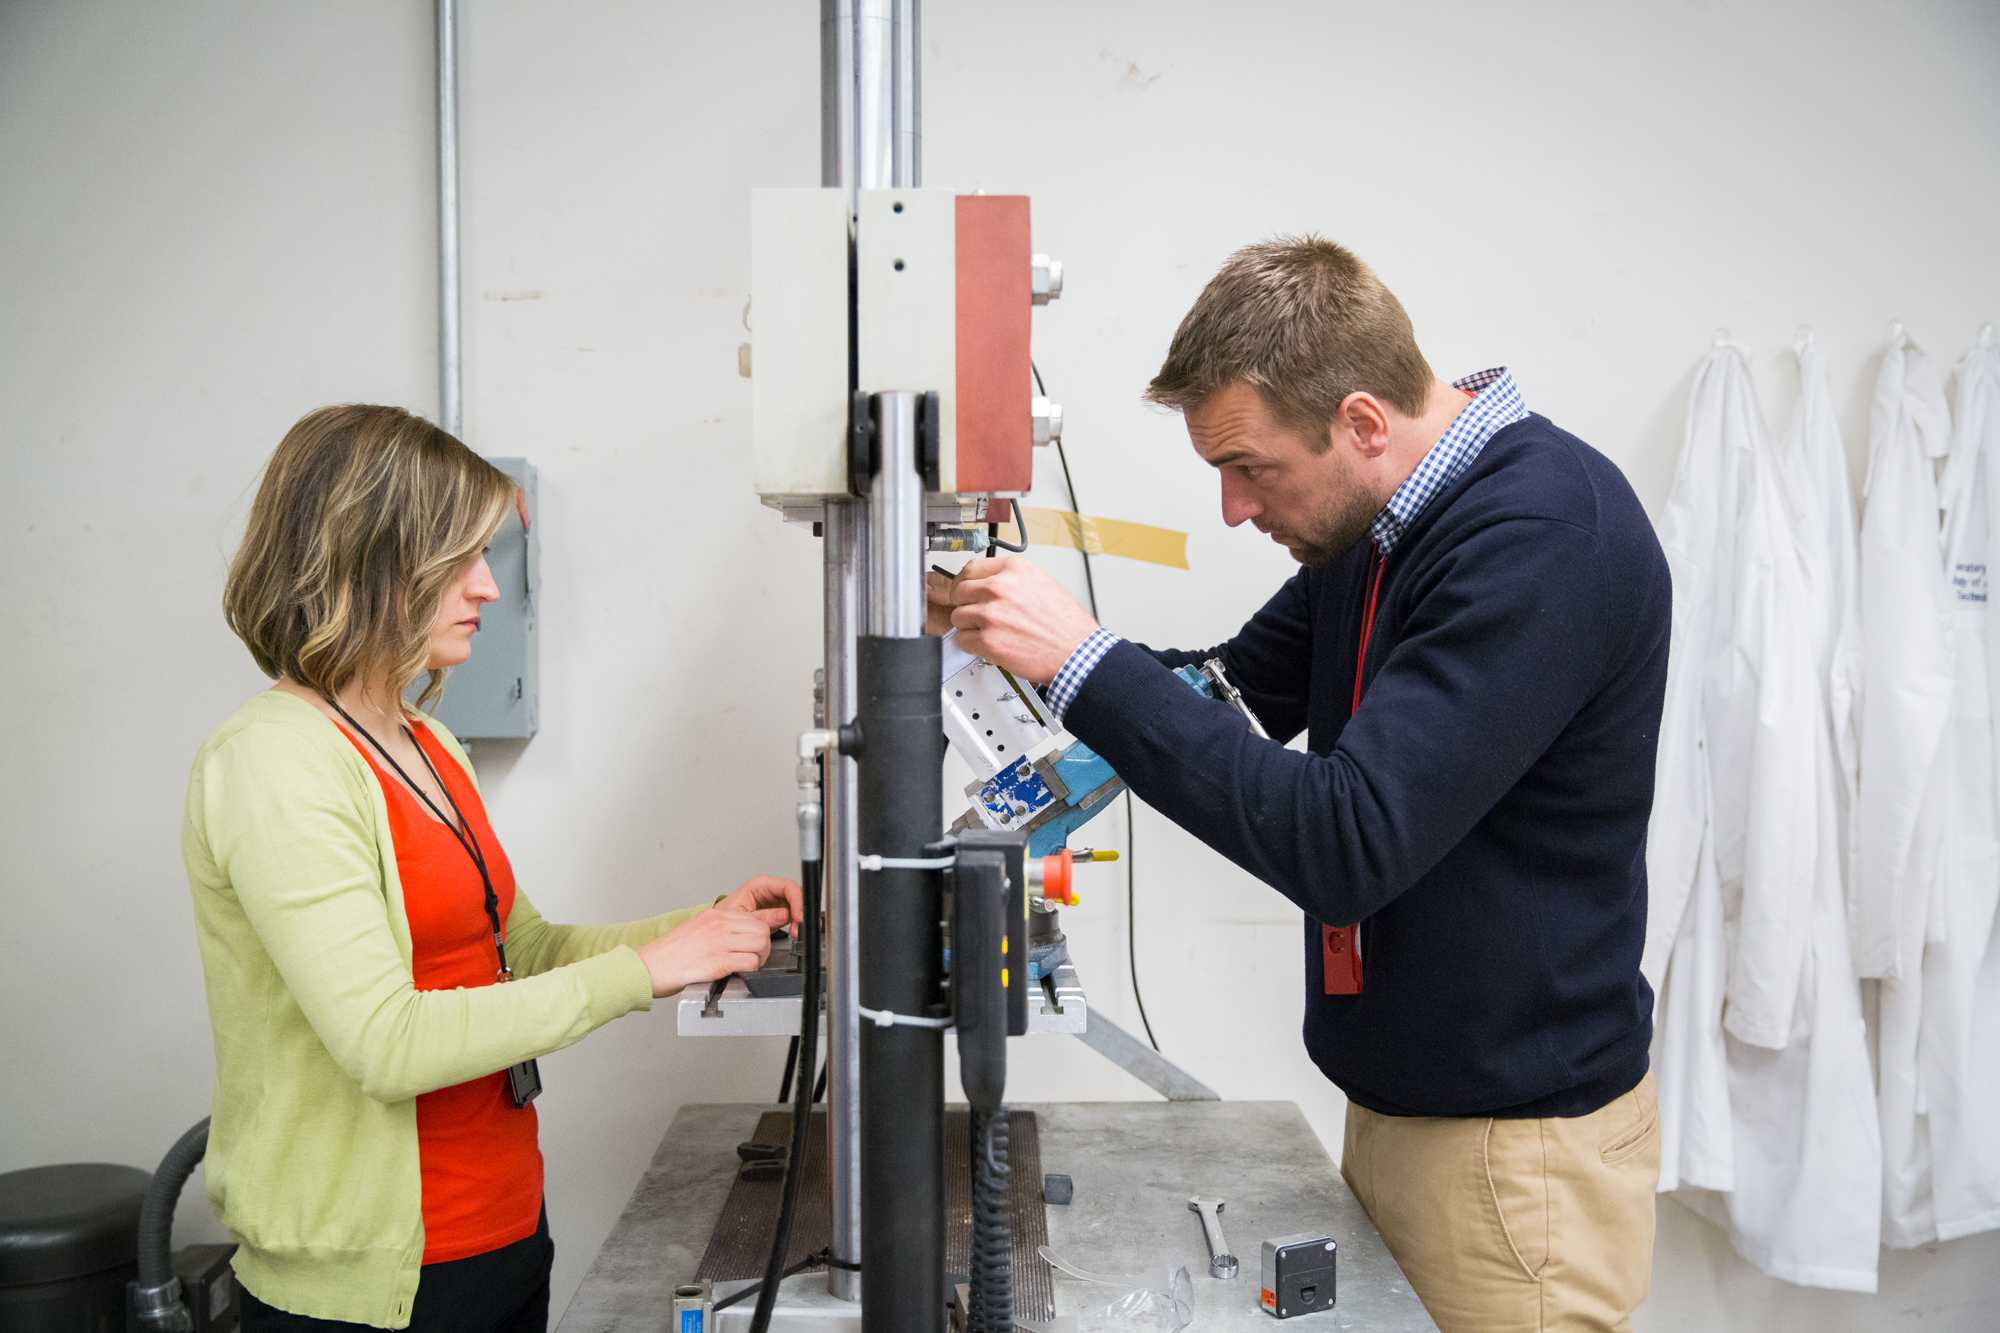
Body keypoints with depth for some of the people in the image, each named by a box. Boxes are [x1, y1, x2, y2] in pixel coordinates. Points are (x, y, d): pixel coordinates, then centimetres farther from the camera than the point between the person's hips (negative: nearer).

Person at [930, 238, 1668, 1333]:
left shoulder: (1547, 535, -25)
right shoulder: (1377, 521, 4)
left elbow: (1352, 842, -30)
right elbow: (1246, 688, 14)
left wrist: (1085, 661, -29)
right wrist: (1010, 630, -2)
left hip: (1515, 1144, -8)